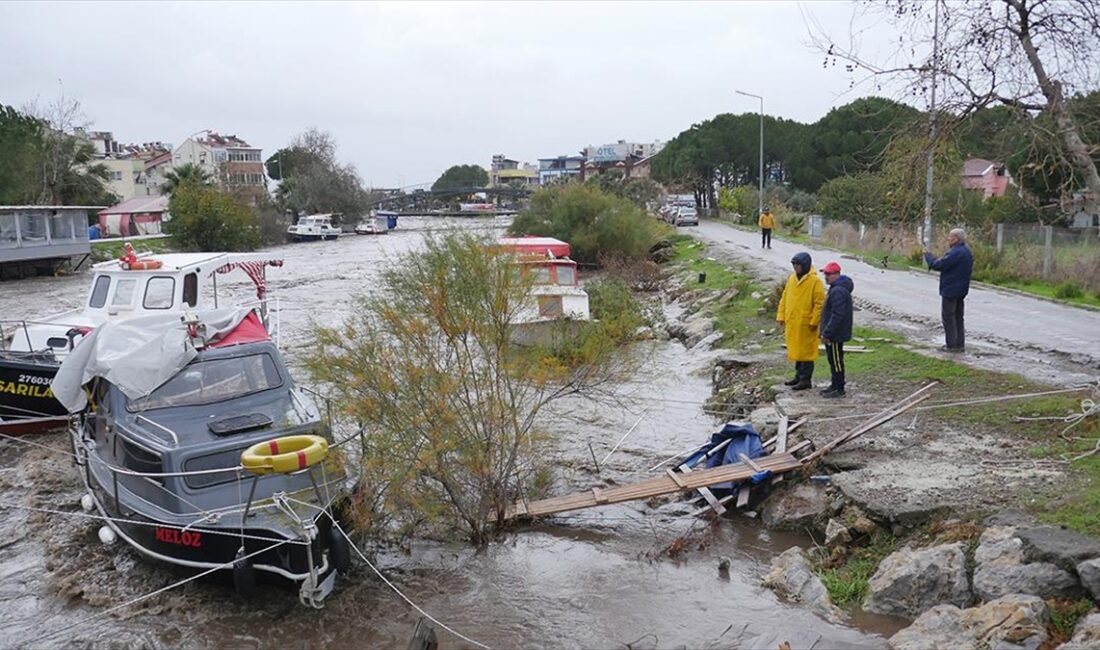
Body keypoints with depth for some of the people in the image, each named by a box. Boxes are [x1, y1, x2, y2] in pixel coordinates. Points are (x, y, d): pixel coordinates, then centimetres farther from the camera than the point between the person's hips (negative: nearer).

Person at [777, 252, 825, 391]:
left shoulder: (815, 281, -11)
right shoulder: (792, 278, 10)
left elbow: (819, 303, -13)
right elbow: (784, 298, 15)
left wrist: (814, 321, -16)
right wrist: (781, 316, 9)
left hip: (805, 324, -7)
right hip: (792, 322, 7)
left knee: (806, 351, -1)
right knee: (796, 350, 16)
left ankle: (806, 380, 6)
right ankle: (799, 376, 27)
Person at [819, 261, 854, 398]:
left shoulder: (838, 291, -22)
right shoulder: (836, 288, 14)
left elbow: (837, 315, -26)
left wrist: (826, 333, -23)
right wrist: (826, 332, 21)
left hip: (835, 335, -11)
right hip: (834, 334, 11)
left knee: (836, 361, -2)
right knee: (833, 360, 17)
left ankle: (839, 389, 5)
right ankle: (835, 385, 26)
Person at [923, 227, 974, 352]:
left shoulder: (955, 253, -22)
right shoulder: (967, 252, 11)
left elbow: (938, 265, -22)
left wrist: (928, 255, -5)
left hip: (950, 290, -10)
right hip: (961, 290, 10)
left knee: (948, 316, -3)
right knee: (958, 316, 14)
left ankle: (952, 345, -1)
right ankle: (960, 344, 18)